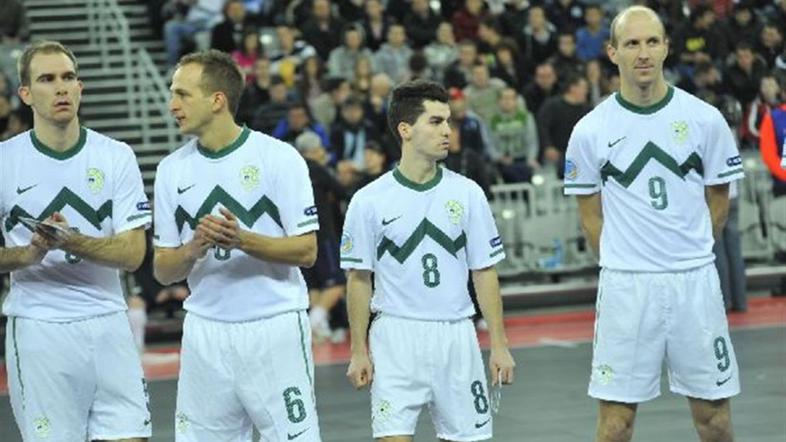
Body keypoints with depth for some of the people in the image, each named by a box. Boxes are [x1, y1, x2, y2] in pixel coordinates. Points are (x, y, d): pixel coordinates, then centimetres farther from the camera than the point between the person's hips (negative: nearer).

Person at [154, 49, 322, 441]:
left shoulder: (278, 158, -5)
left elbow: (306, 251, -8)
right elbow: (163, 270, 8)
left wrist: (242, 240, -23)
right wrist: (194, 249, -14)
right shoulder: (172, 170, 8)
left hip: (274, 326, -4)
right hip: (205, 332, 4)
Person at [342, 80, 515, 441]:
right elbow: (359, 279, 3)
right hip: (395, 337, -2)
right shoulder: (369, 201, -1)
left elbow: (484, 273, 7)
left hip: (456, 335, 2)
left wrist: (499, 346, 3)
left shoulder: (467, 194, 4)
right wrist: (359, 352, 1)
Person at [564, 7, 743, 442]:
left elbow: (718, 202, 11)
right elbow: (591, 215, 8)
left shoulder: (705, 119, 0)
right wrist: (625, 263, 9)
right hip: (624, 287, -1)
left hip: (696, 281, 1)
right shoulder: (591, 130, -2)